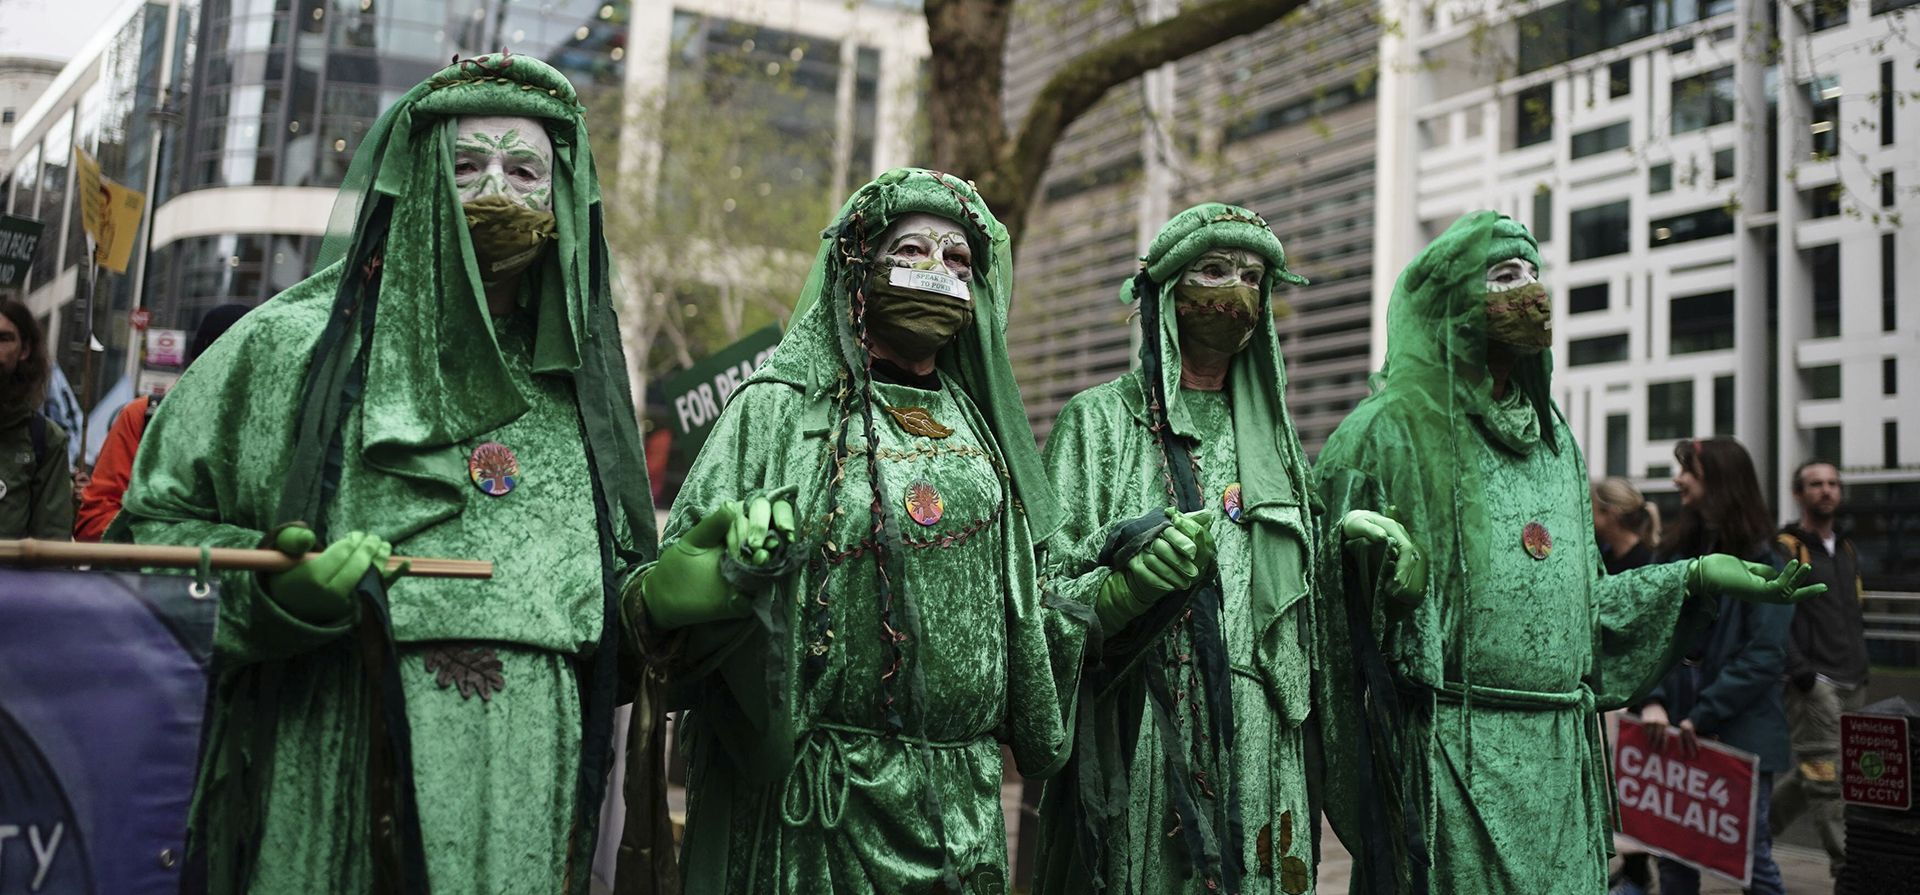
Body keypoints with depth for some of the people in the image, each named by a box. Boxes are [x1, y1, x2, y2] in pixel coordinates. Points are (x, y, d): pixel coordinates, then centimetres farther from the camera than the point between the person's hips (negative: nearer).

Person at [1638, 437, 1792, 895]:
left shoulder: (1767, 561, -6)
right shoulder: (1674, 550, 9)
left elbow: (1764, 655, -13)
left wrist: (1703, 716, -17)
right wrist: (1651, 699, -13)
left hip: (1740, 731, -5)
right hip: (1675, 729, 5)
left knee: (1750, 853, 3)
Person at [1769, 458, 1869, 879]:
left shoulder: (1847, 550, 18)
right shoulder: (1784, 549, -6)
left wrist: (1861, 663, 17)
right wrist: (1799, 670, -18)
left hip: (1852, 683, 8)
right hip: (1813, 682, -8)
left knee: (1814, 771, 11)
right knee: (1827, 775, -7)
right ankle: (1847, 865, -1)